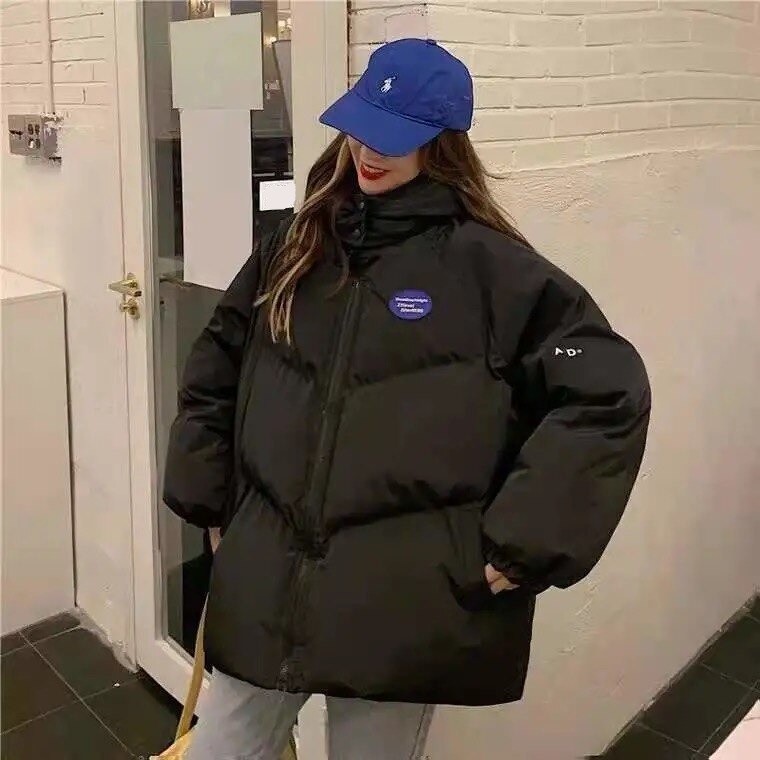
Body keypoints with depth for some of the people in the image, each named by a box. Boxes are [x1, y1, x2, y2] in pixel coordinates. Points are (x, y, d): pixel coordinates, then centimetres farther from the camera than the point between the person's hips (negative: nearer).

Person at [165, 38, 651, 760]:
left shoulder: (489, 266, -8)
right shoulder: (297, 246, 7)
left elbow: (609, 393, -11)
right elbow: (215, 371, 18)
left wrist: (519, 546, -13)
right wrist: (206, 499, 12)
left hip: (404, 603, -4)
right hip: (263, 587, 5)